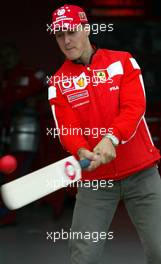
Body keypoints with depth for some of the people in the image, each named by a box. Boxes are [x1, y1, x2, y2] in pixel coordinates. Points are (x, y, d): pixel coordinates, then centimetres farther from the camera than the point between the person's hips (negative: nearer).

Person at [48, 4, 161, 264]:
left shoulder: (122, 61, 2)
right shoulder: (59, 82, 3)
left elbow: (134, 106, -12)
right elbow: (67, 129, -7)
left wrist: (112, 138, -29)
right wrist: (82, 153, -29)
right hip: (94, 179, 1)